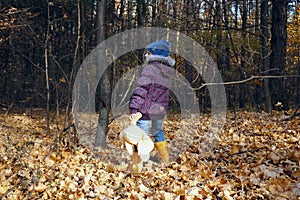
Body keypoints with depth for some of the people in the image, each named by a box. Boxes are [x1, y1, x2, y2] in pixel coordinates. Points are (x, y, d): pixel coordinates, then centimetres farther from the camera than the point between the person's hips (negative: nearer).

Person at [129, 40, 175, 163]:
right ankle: (165, 159, 41)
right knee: (157, 131, 28)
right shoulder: (167, 71, 10)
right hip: (160, 110, 8)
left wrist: (134, 108, -22)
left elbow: (141, 89, -20)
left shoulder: (150, 68, -13)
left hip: (147, 110, -8)